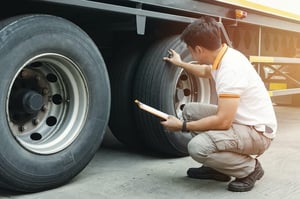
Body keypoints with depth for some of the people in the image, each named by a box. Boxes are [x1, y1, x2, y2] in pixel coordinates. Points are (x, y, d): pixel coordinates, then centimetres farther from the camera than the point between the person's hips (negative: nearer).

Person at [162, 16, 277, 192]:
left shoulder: (230, 68, -28)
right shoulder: (224, 56, 1)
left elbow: (223, 121, -29)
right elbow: (205, 72, 28)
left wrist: (182, 126, -19)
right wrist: (180, 64, 39)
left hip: (257, 132, -9)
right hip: (239, 120, 10)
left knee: (197, 147, -27)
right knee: (190, 110, 7)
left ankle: (250, 168, -3)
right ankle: (217, 168, 13)